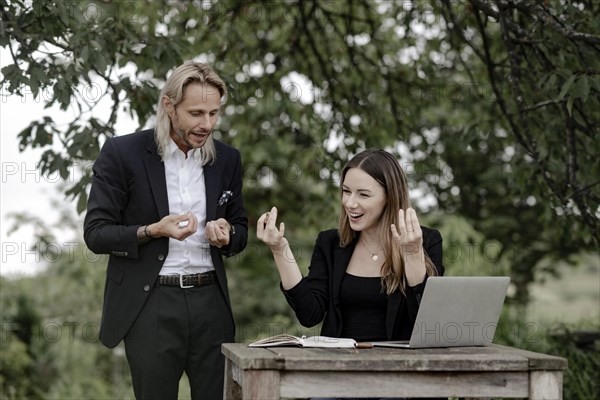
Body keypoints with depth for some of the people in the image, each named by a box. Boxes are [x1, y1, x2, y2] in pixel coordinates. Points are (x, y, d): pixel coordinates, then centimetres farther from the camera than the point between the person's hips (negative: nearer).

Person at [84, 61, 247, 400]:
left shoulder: (228, 159, 9)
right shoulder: (122, 153, -4)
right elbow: (96, 234, -3)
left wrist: (227, 234, -6)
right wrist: (152, 231, -19)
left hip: (210, 303, 3)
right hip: (150, 306, -3)